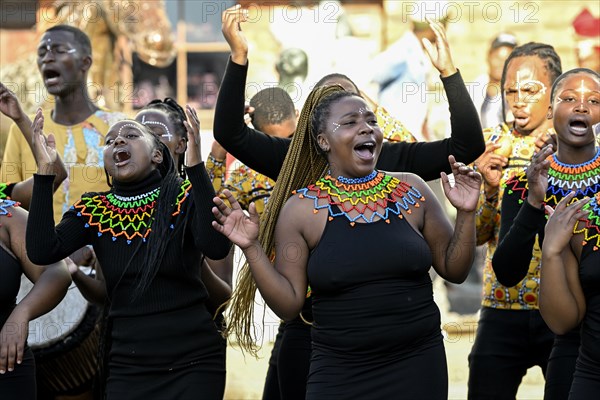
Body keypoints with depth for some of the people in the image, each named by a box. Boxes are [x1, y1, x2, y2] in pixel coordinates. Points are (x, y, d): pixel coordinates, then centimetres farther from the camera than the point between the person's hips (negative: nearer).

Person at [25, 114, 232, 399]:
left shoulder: (186, 196, -3)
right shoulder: (93, 210, 5)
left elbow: (216, 247, -23)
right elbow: (41, 252, -10)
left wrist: (196, 167, -28)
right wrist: (44, 173, -13)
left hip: (193, 361, -3)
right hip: (127, 366, 3)